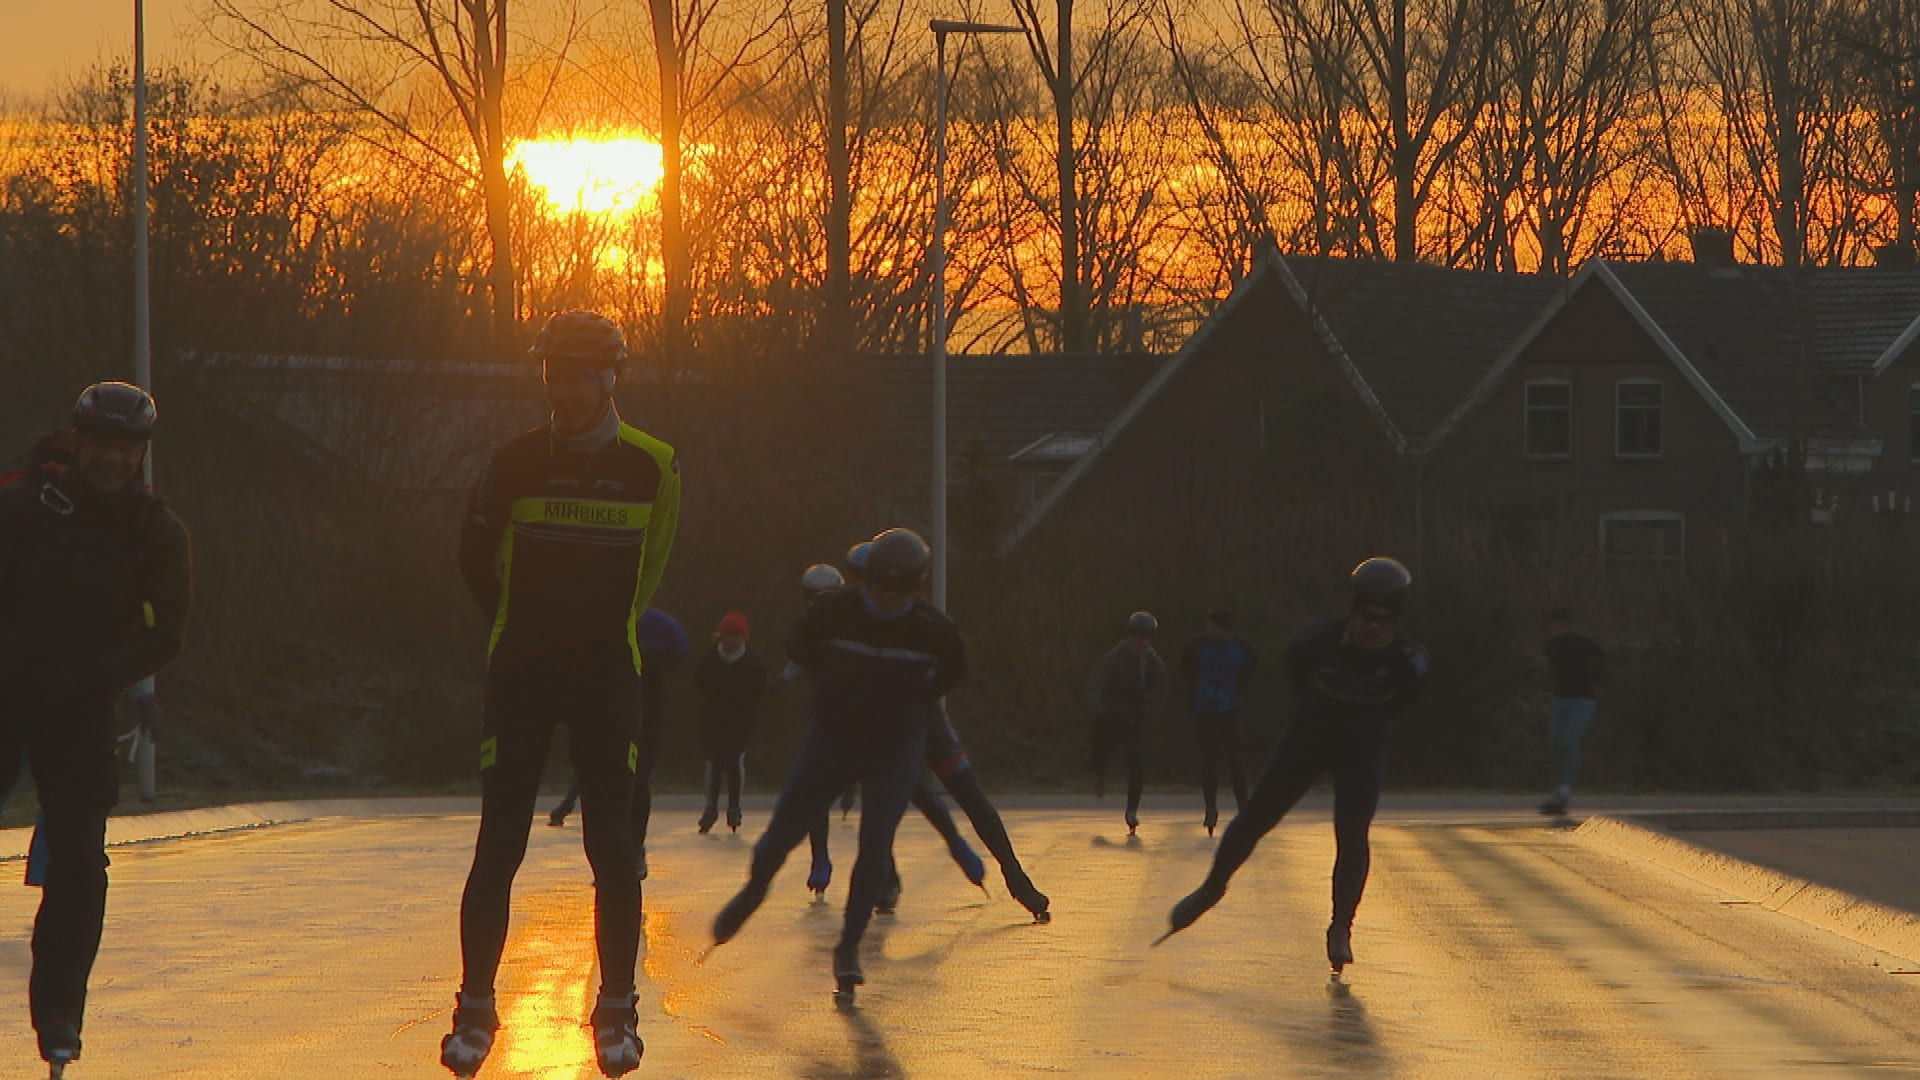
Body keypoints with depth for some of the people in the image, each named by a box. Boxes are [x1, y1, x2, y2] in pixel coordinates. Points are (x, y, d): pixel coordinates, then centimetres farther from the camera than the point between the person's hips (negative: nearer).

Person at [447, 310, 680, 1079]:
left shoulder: (652, 467, -1)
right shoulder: (515, 463, -2)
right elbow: (476, 560, 12)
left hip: (608, 677, 0)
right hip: (521, 677, 0)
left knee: (611, 849, -2)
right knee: (497, 847, -3)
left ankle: (617, 1015, 6)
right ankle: (475, 1011, 3)